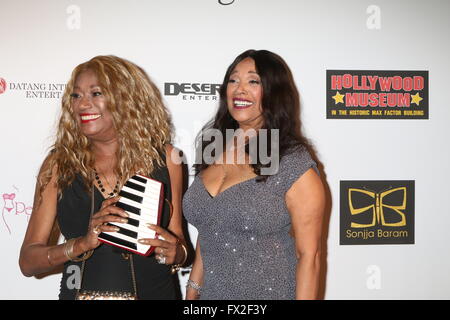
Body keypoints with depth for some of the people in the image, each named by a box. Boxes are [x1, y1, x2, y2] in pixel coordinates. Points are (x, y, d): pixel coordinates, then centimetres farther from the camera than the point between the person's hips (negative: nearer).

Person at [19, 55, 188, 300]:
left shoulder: (164, 158, -7)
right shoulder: (59, 163, -7)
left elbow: (178, 240, 2)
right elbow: (28, 261, -7)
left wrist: (175, 254, -19)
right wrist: (82, 244, -23)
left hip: (154, 291, 0)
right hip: (81, 292, 0)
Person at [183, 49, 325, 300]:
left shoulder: (295, 165, -15)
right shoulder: (213, 151, 2)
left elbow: (309, 255, -14)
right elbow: (207, 238, 9)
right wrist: (193, 291, 9)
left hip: (272, 292, -5)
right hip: (211, 292, 5)